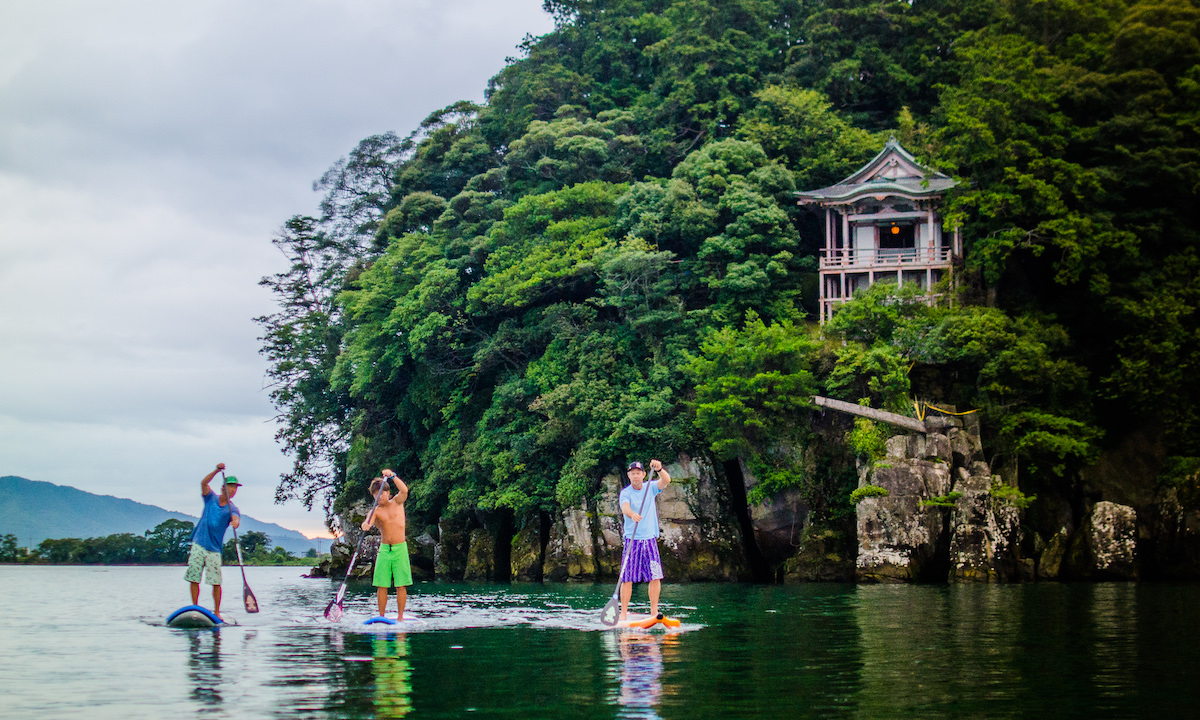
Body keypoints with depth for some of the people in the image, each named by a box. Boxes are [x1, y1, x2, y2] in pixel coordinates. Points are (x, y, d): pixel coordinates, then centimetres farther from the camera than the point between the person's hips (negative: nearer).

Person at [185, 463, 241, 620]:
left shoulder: (232, 509, 3)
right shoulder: (211, 498, 6)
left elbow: (236, 518, -19)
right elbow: (204, 483, -11)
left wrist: (235, 522, -44)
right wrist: (217, 471, -26)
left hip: (214, 549, -1)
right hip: (198, 545, 1)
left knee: (216, 582, -5)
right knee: (194, 579, 0)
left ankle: (216, 612, 5)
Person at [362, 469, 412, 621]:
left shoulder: (397, 503, 6)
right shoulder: (376, 511, 5)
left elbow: (404, 490, -13)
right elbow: (369, 521, -16)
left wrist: (392, 476, -22)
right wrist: (365, 525, -39)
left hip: (400, 548, -1)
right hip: (384, 549, 1)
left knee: (401, 585, -4)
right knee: (381, 585, -1)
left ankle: (400, 617, 0)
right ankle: (381, 617, 6)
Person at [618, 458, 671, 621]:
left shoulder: (650, 488, 5)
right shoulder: (625, 493, -4)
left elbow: (666, 481, -12)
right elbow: (625, 507, -24)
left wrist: (659, 469, -33)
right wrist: (632, 515, -47)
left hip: (650, 539, 3)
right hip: (632, 540, -3)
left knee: (655, 577, -2)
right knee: (627, 578, -6)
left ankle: (654, 612, 5)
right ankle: (623, 613, 0)